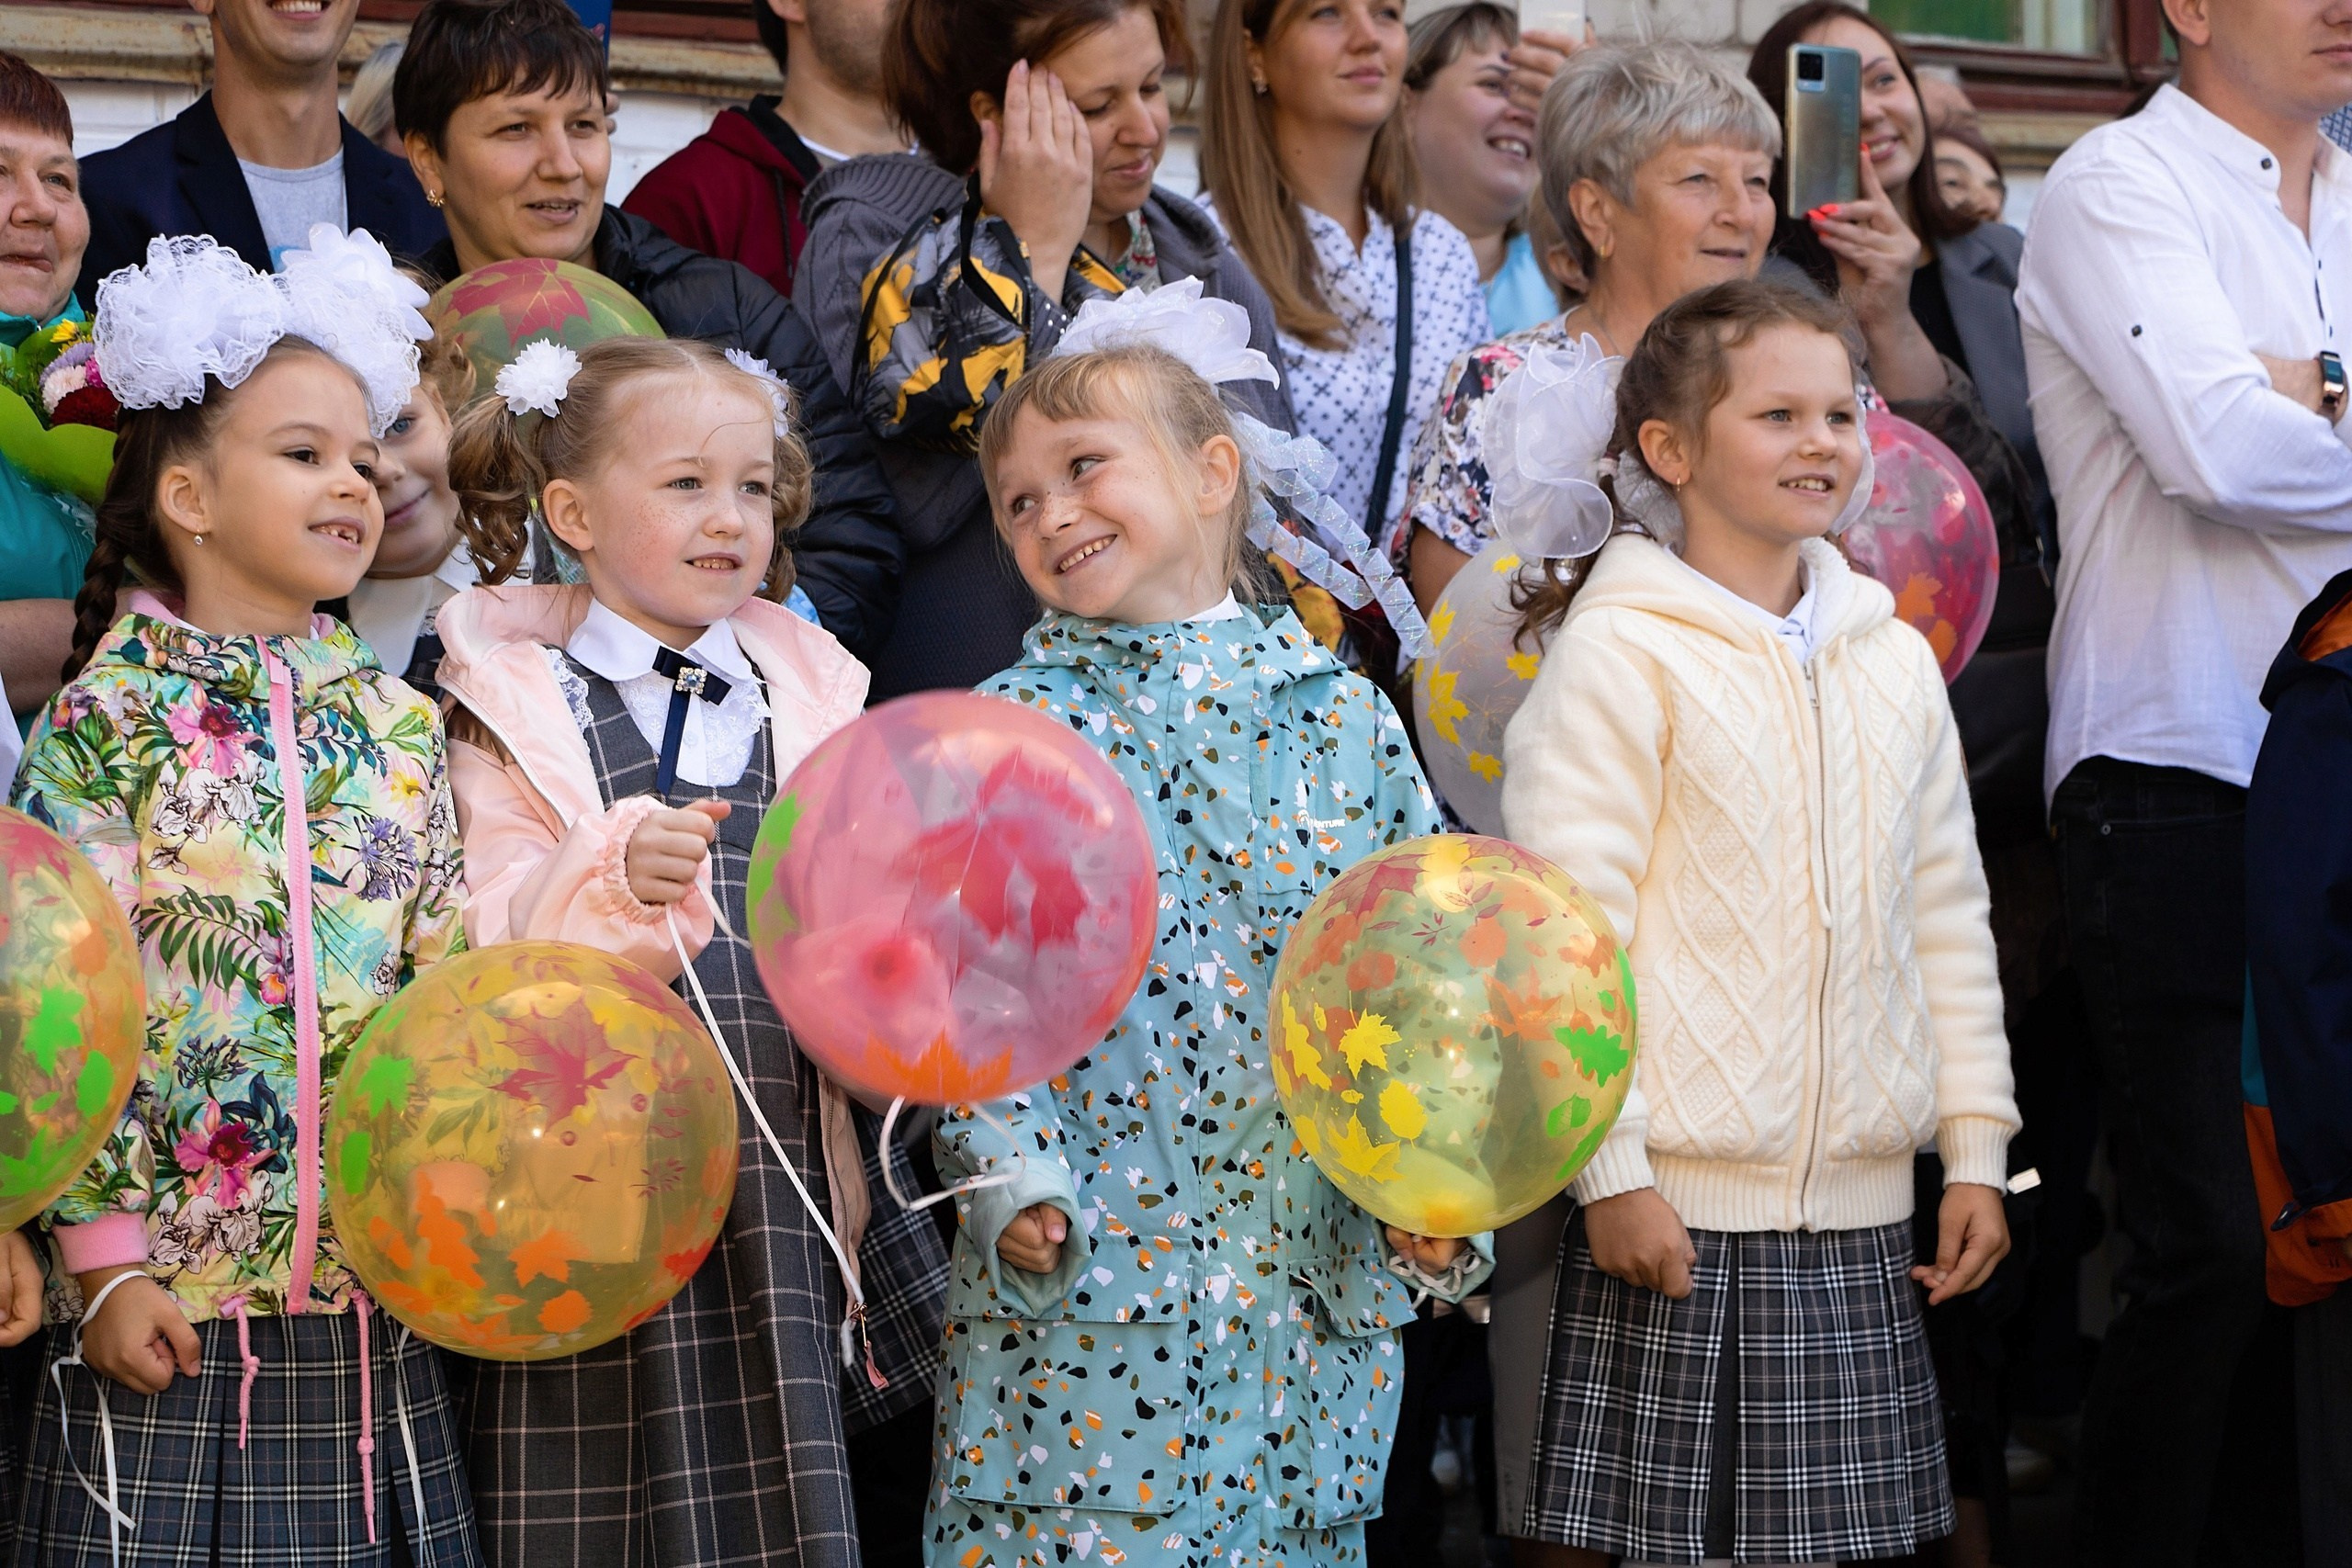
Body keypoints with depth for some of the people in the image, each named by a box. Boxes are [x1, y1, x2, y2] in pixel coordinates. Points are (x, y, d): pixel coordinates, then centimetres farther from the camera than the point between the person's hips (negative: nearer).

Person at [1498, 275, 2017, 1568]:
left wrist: (1976, 1147, 13)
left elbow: (1948, 918, 17)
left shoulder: (1895, 661, 12)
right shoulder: (1619, 653, -7)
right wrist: (1613, 1172, -14)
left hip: (1863, 1219, 6)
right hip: (1683, 1213, -5)